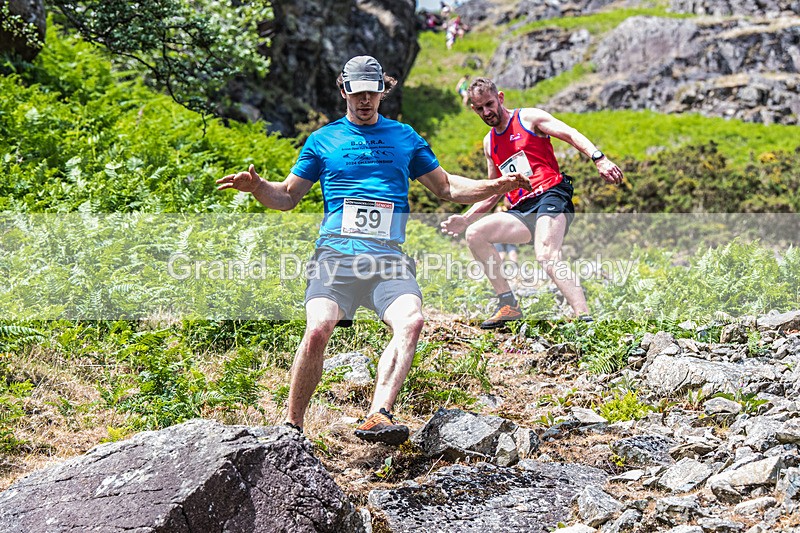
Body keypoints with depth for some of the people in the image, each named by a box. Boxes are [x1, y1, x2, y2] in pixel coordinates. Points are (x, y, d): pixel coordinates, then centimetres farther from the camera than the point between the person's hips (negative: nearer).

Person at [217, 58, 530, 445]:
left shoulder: (404, 137, 22)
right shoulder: (323, 140, 18)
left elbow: (447, 188, 26)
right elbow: (287, 197, 19)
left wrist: (497, 186, 11)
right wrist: (256, 186, -3)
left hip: (389, 257, 1)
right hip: (335, 253, -1)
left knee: (410, 322, -29)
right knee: (317, 329, -26)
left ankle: (378, 417, -37)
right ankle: (291, 426, -12)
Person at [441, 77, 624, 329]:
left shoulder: (528, 117, 6)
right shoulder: (490, 143, 24)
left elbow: (571, 134, -7)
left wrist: (599, 158, -25)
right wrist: (465, 219, 19)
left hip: (550, 195, -7)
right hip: (522, 211, 7)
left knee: (546, 255, -32)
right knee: (474, 234, -9)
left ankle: (585, 318, -41)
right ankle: (509, 305, -6)